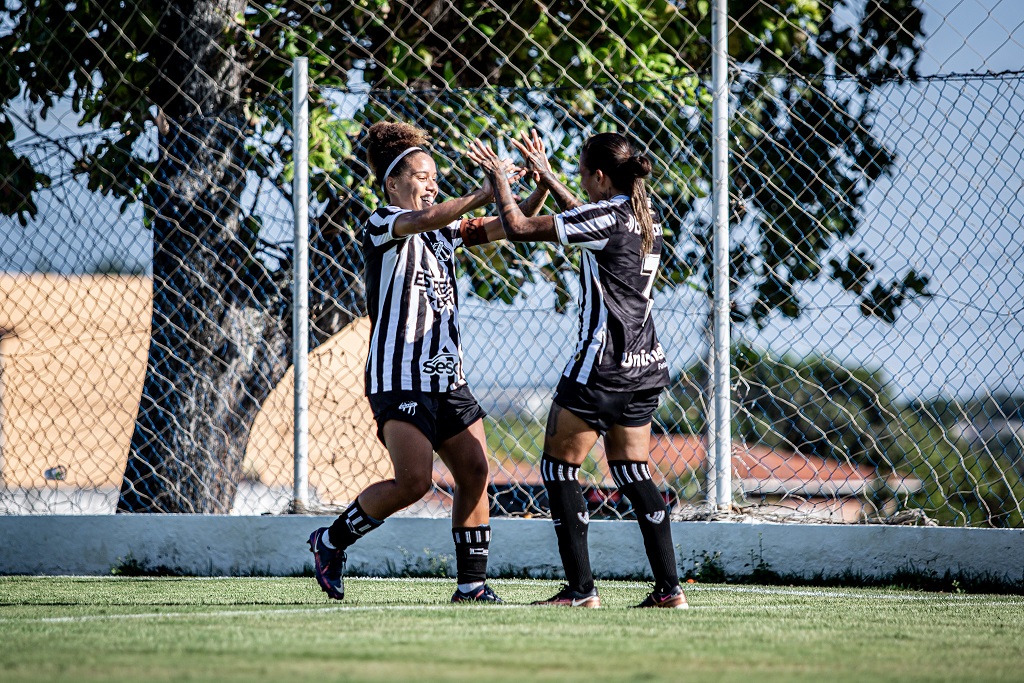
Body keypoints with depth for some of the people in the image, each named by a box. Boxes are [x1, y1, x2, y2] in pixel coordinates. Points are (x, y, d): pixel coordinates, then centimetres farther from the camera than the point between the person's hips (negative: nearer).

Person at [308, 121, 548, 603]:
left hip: (447, 378, 8)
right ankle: (333, 540, 1)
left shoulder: (446, 230, 17)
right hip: (399, 379, -8)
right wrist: (484, 194, -32)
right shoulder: (381, 224, -5)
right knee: (413, 480, -19)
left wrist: (540, 189, -4)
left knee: (475, 473, 0)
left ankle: (471, 583, 7)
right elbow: (425, 219, -26)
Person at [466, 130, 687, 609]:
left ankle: (581, 588, -2)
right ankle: (669, 587, 5)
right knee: (632, 472, 13)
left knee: (559, 466, 2)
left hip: (602, 364, -8)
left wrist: (498, 177, 3)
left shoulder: (606, 217, -14)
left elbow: (518, 227, -12)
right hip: (646, 367, 8)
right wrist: (546, 177, 34)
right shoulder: (644, 218, 10)